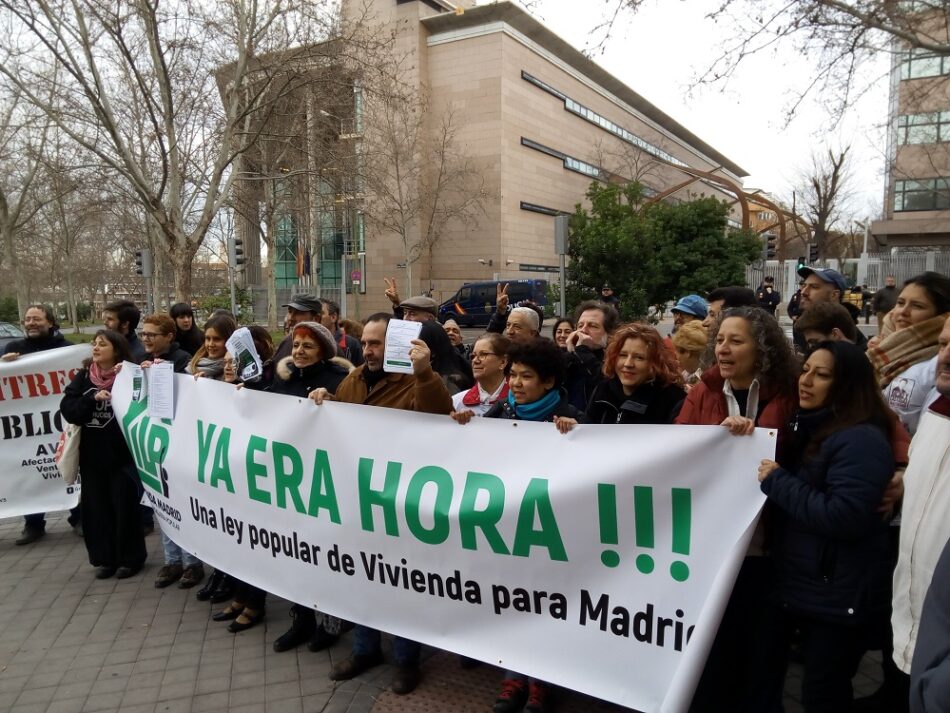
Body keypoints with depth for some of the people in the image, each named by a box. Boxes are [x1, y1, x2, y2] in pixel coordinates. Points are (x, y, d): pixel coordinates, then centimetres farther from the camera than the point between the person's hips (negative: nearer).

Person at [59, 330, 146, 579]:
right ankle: (104, 558, 25)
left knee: (124, 506, 5)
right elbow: (67, 409, -4)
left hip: (122, 453, -4)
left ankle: (131, 558, 19)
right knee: (97, 507, 11)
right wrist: (93, 399, -18)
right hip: (91, 453, 4)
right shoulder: (83, 376, 4)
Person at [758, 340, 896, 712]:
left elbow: (843, 516, -29)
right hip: (807, 584, 9)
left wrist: (776, 481, -21)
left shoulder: (862, 439, -19)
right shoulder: (810, 429, 10)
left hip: (839, 594, -9)